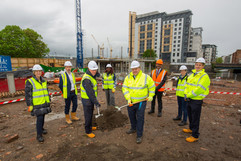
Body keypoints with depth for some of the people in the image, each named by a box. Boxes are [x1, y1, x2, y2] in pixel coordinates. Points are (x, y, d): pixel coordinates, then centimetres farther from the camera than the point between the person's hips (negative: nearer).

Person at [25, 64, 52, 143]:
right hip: (37, 105, -6)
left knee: (42, 117, 17)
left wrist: (49, 100, 16)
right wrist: (29, 105, -14)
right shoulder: (30, 82, -12)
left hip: (44, 103, 6)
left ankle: (41, 128, 39)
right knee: (39, 118, -6)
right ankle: (39, 135, 7)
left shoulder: (43, 81, 6)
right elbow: (27, 95, -12)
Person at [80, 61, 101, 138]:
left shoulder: (91, 75, 3)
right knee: (88, 116, 4)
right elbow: (90, 93, -28)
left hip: (91, 99, 9)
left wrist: (96, 72, -4)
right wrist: (96, 102, -25)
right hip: (87, 100, -9)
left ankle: (90, 127, 41)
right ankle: (88, 131, 21)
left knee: (90, 114, 23)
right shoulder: (86, 79, -28)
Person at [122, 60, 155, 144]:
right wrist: (128, 99, -13)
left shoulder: (146, 77, -11)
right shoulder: (128, 77, -3)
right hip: (131, 102, 4)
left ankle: (139, 135, 13)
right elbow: (124, 88, -4)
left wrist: (150, 96, 2)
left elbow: (152, 87, 3)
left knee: (140, 118, -3)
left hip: (141, 102, -4)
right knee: (131, 116, 20)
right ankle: (133, 128, 46)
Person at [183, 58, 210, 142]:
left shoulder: (204, 76, -14)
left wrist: (188, 95, -18)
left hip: (197, 101, -8)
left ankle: (195, 136, 16)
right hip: (189, 100, 8)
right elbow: (187, 85, 9)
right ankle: (191, 129, 44)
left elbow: (199, 89, -23)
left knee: (195, 119, 2)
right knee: (190, 116, 23)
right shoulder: (192, 74, 11)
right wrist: (186, 94, -7)